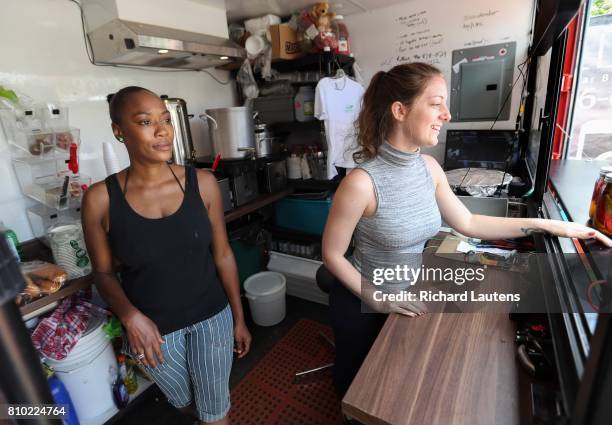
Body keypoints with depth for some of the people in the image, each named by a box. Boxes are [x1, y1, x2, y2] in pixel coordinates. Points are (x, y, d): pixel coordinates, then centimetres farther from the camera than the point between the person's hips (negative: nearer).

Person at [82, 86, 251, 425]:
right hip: (152, 326, 1)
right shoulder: (100, 198, -14)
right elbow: (104, 272, -2)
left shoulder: (202, 183, -13)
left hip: (212, 317, 0)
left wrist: (239, 318, 1)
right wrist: (130, 316, -22)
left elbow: (222, 254, -5)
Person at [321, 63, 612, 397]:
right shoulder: (361, 182, -32)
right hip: (362, 302, -5)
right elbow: (331, 255, -21)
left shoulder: (429, 167, -10)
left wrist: (546, 225, -1)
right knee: (355, 379, 26)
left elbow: (467, 223, 1)